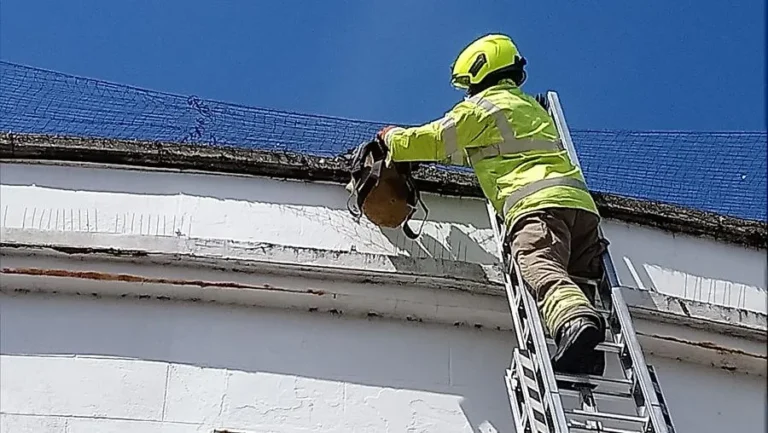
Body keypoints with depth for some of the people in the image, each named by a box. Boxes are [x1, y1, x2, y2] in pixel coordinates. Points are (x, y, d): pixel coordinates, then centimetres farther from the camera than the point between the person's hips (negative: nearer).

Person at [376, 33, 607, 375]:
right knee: (585, 277, -4)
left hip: (535, 202, -8)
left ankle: (575, 323, -53)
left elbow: (431, 142, 13)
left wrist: (391, 137, 32)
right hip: (578, 198, 8)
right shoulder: (533, 107, 38)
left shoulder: (480, 106, 13)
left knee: (543, 270, -26)